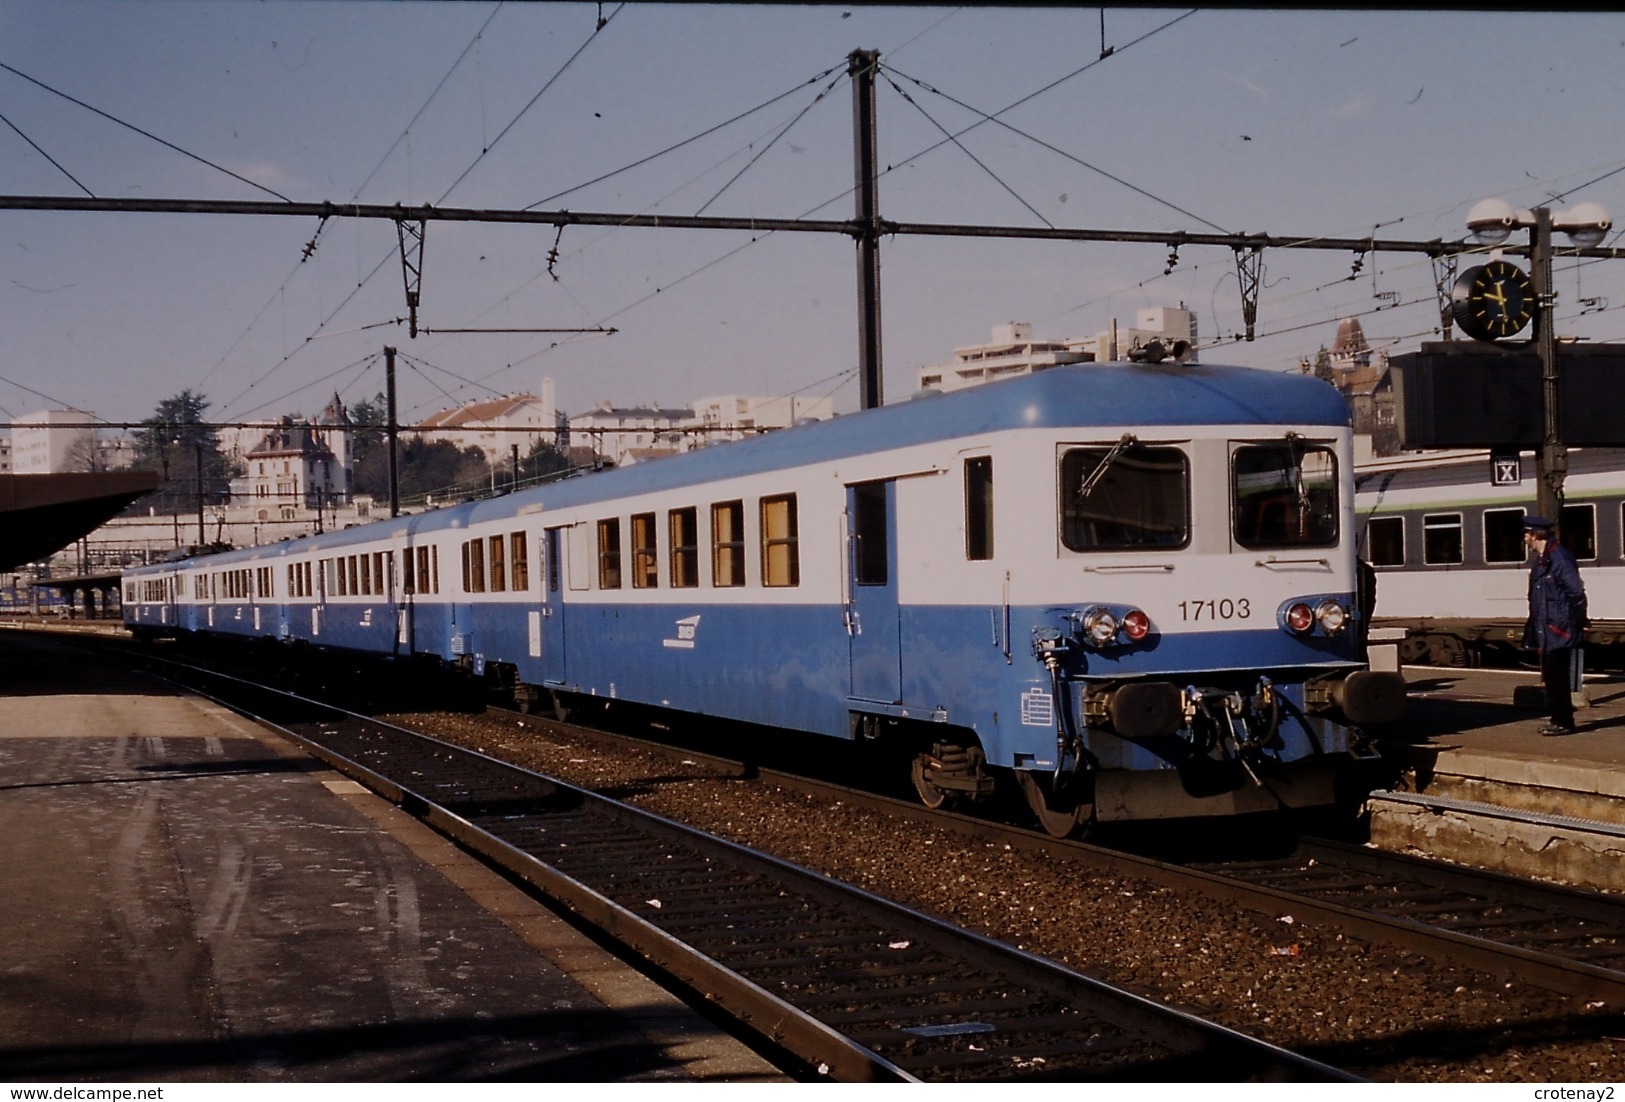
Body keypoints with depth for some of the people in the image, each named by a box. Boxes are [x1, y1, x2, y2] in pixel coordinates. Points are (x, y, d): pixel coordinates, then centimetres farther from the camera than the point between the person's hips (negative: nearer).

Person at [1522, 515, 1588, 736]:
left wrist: (1572, 624, -16)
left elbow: (1576, 593, -19)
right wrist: (1534, 628, 17)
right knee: (1551, 677, 14)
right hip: (1546, 632, 10)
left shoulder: (1559, 558, -17)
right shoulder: (1541, 559, 13)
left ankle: (1564, 722, 2)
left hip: (1559, 632, -10)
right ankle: (1559, 720, 22)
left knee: (1557, 677, -5)